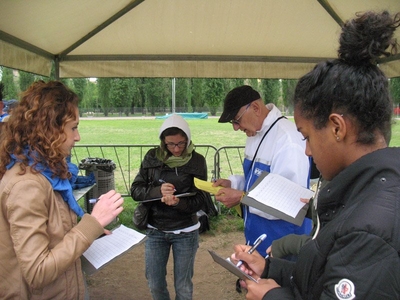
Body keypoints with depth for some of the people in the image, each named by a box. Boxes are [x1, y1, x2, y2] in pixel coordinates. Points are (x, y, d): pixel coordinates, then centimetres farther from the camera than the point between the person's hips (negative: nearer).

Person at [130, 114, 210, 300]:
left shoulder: (197, 161, -9)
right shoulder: (152, 157, -4)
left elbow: (199, 201, -11)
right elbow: (135, 190, -5)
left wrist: (178, 202, -31)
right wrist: (157, 191, -24)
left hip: (185, 232, -2)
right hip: (155, 230, 2)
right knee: (155, 284, 15)